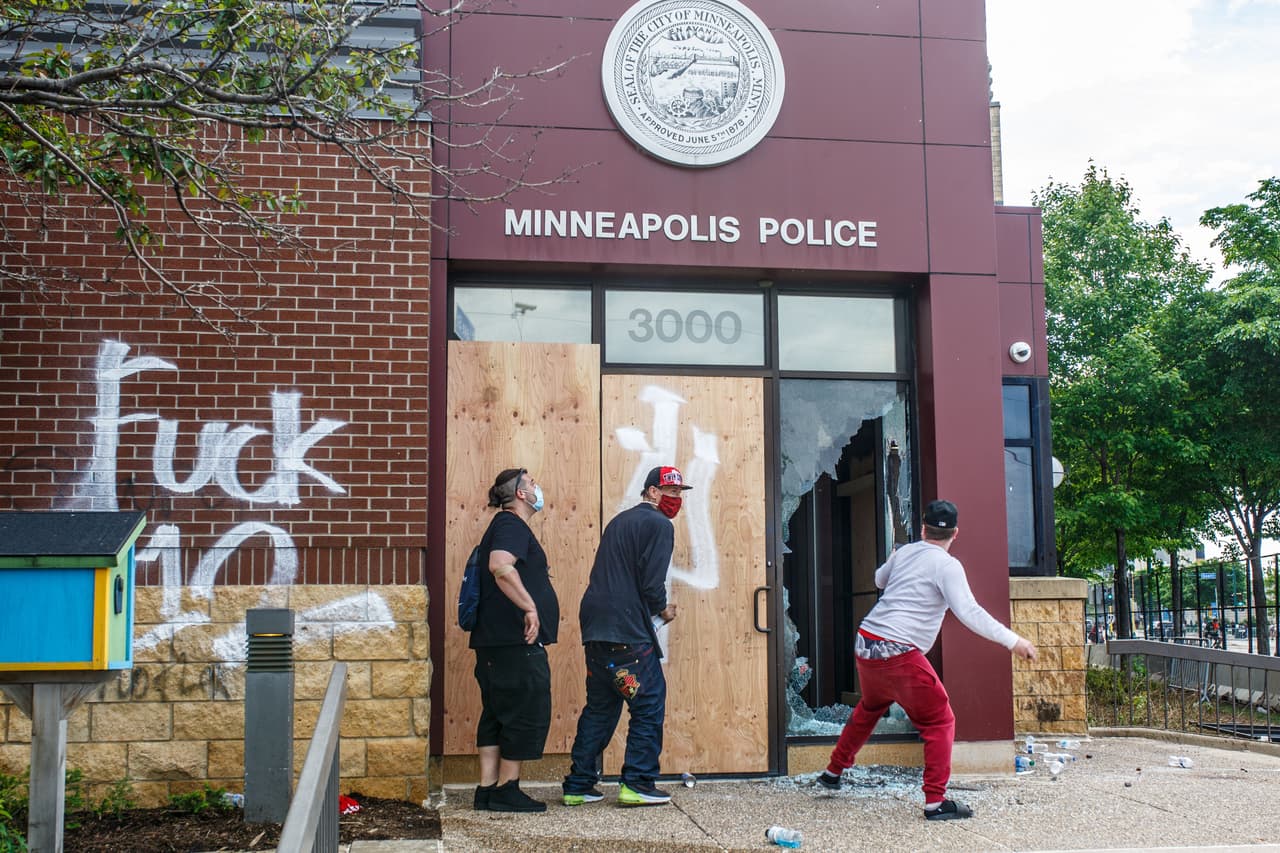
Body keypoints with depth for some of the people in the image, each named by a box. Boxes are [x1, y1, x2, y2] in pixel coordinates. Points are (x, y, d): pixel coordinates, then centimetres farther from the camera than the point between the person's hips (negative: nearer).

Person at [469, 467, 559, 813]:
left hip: (497, 641, 10)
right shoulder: (511, 525, -11)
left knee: (497, 714, 11)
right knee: (527, 712, -3)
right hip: (516, 641, -10)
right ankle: (506, 790, 2)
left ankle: (487, 789, 14)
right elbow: (500, 567, -30)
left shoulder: (507, 525, 22)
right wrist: (530, 607, -30)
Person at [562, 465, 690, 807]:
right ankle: (637, 784, 2)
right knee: (649, 705, 2)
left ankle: (578, 786, 15)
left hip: (596, 630, 9)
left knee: (600, 707, 15)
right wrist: (664, 610, 4)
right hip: (628, 633, -9)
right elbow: (651, 583, -15)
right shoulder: (658, 525, -5)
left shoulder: (619, 521, 23)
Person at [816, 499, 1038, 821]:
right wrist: (1013, 641, -17)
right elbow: (969, 612, -19)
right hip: (898, 653, -7)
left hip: (865, 645, 7)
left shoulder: (904, 552, 11)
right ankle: (935, 802, -4)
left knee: (869, 709, 30)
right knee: (940, 722, 3)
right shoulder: (946, 565, -8)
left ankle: (832, 772, 39)